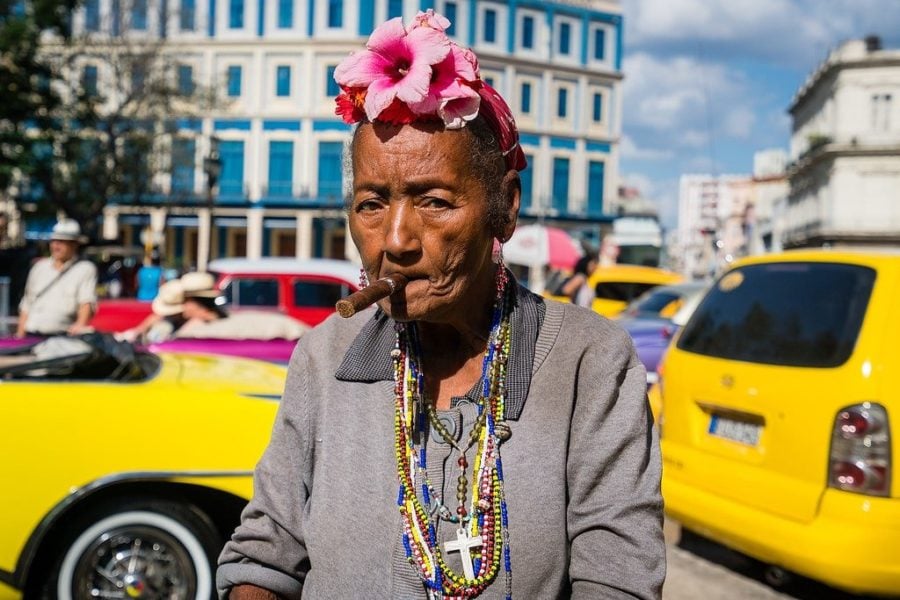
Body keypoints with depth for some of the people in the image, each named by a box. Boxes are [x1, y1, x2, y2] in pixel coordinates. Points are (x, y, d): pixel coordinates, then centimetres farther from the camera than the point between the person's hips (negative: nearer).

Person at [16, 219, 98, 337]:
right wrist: (19, 336, 15)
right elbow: (26, 304, 22)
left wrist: (80, 324, -30)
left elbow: (87, 301, -12)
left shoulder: (86, 269, 2)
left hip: (63, 336, -4)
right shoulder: (39, 267, 19)